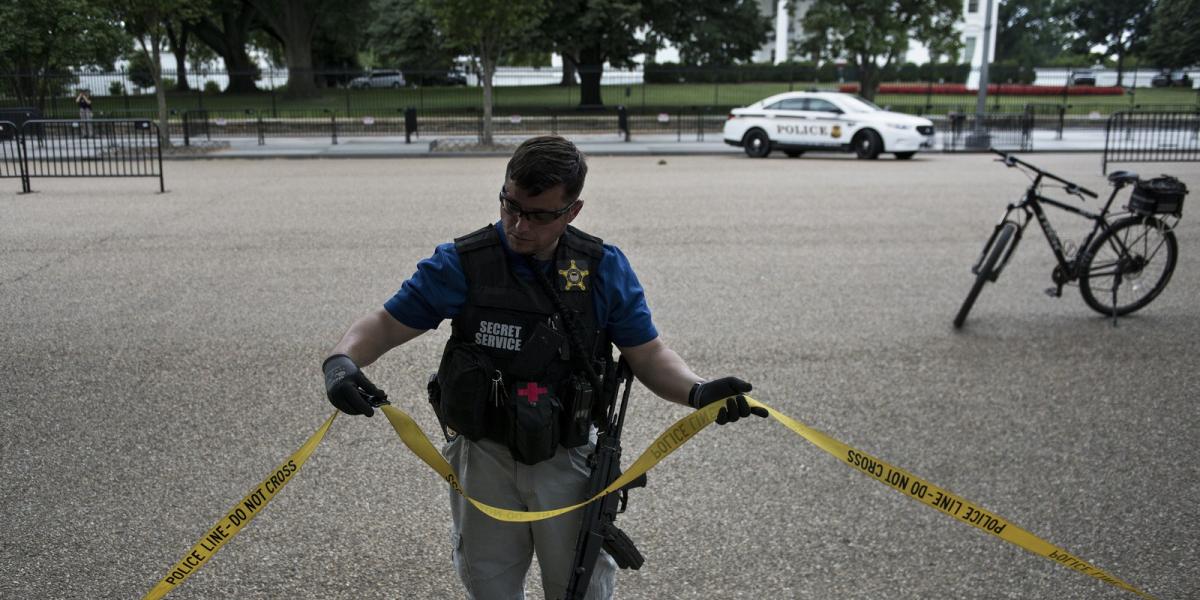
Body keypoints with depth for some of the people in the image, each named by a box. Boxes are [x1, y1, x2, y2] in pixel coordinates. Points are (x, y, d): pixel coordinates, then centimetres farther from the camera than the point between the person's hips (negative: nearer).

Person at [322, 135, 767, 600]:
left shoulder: (605, 268, -5)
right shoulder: (460, 264, -10)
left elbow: (647, 353, -2)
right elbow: (387, 323, -5)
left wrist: (697, 392, -20)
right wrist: (342, 360, -25)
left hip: (568, 460, 1)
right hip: (485, 457, 0)